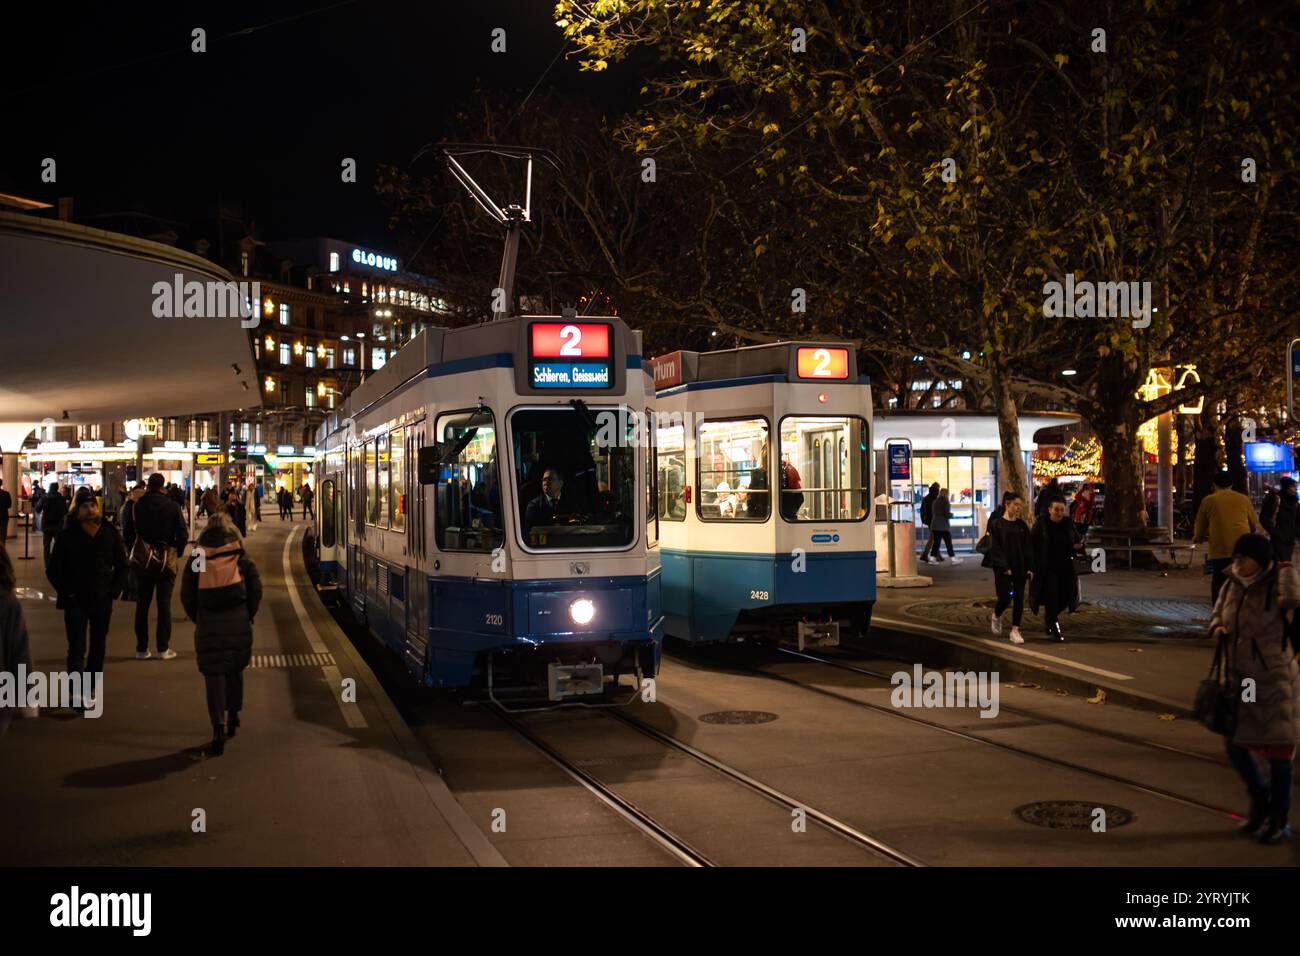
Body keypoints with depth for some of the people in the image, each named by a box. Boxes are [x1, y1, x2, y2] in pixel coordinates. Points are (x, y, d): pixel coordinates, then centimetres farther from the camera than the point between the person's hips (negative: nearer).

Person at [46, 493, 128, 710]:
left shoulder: (110, 533, 4)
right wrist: (67, 592, -8)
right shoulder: (67, 536, -2)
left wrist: (114, 591, 0)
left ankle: (90, 688, 23)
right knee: (77, 648, -9)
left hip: (102, 600, 3)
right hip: (75, 601, -3)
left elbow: (122, 566, 11)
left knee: (98, 647, 11)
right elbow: (53, 570, 2)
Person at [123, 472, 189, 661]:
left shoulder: (136, 506, -4)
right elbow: (183, 534, -9)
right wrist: (176, 552, 8)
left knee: (142, 604, 8)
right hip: (166, 559, -1)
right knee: (164, 604, 4)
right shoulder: (172, 506, -8)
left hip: (142, 560, 1)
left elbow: (128, 534, 0)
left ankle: (142, 649, 9)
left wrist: (133, 552, 16)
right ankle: (163, 648, 3)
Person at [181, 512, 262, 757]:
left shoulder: (196, 563, 2)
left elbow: (187, 595, 3)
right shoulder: (243, 560, 1)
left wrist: (197, 618, 14)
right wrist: (248, 615, 12)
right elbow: (256, 590, 1)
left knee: (213, 674, 1)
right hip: (238, 622, 1)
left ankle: (218, 729, -9)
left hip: (208, 624, -1)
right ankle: (233, 717, 28)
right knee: (235, 669, 19)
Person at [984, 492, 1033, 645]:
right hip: (1003, 569, -4)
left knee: (1019, 599, 2)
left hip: (1020, 568, 4)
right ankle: (996, 616, 25)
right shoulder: (996, 524, -5)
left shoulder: (1022, 525, 7)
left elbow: (1028, 548, 8)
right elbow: (995, 548, -9)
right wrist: (1004, 567, -16)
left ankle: (1015, 631, 8)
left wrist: (1030, 568, 0)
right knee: (1005, 598, -7)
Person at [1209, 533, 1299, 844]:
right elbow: (1217, 615, 15)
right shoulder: (1231, 586, 2)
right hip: (1240, 678, 5)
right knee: (1235, 745, 9)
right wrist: (1217, 629, -4)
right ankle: (1260, 797, 36)